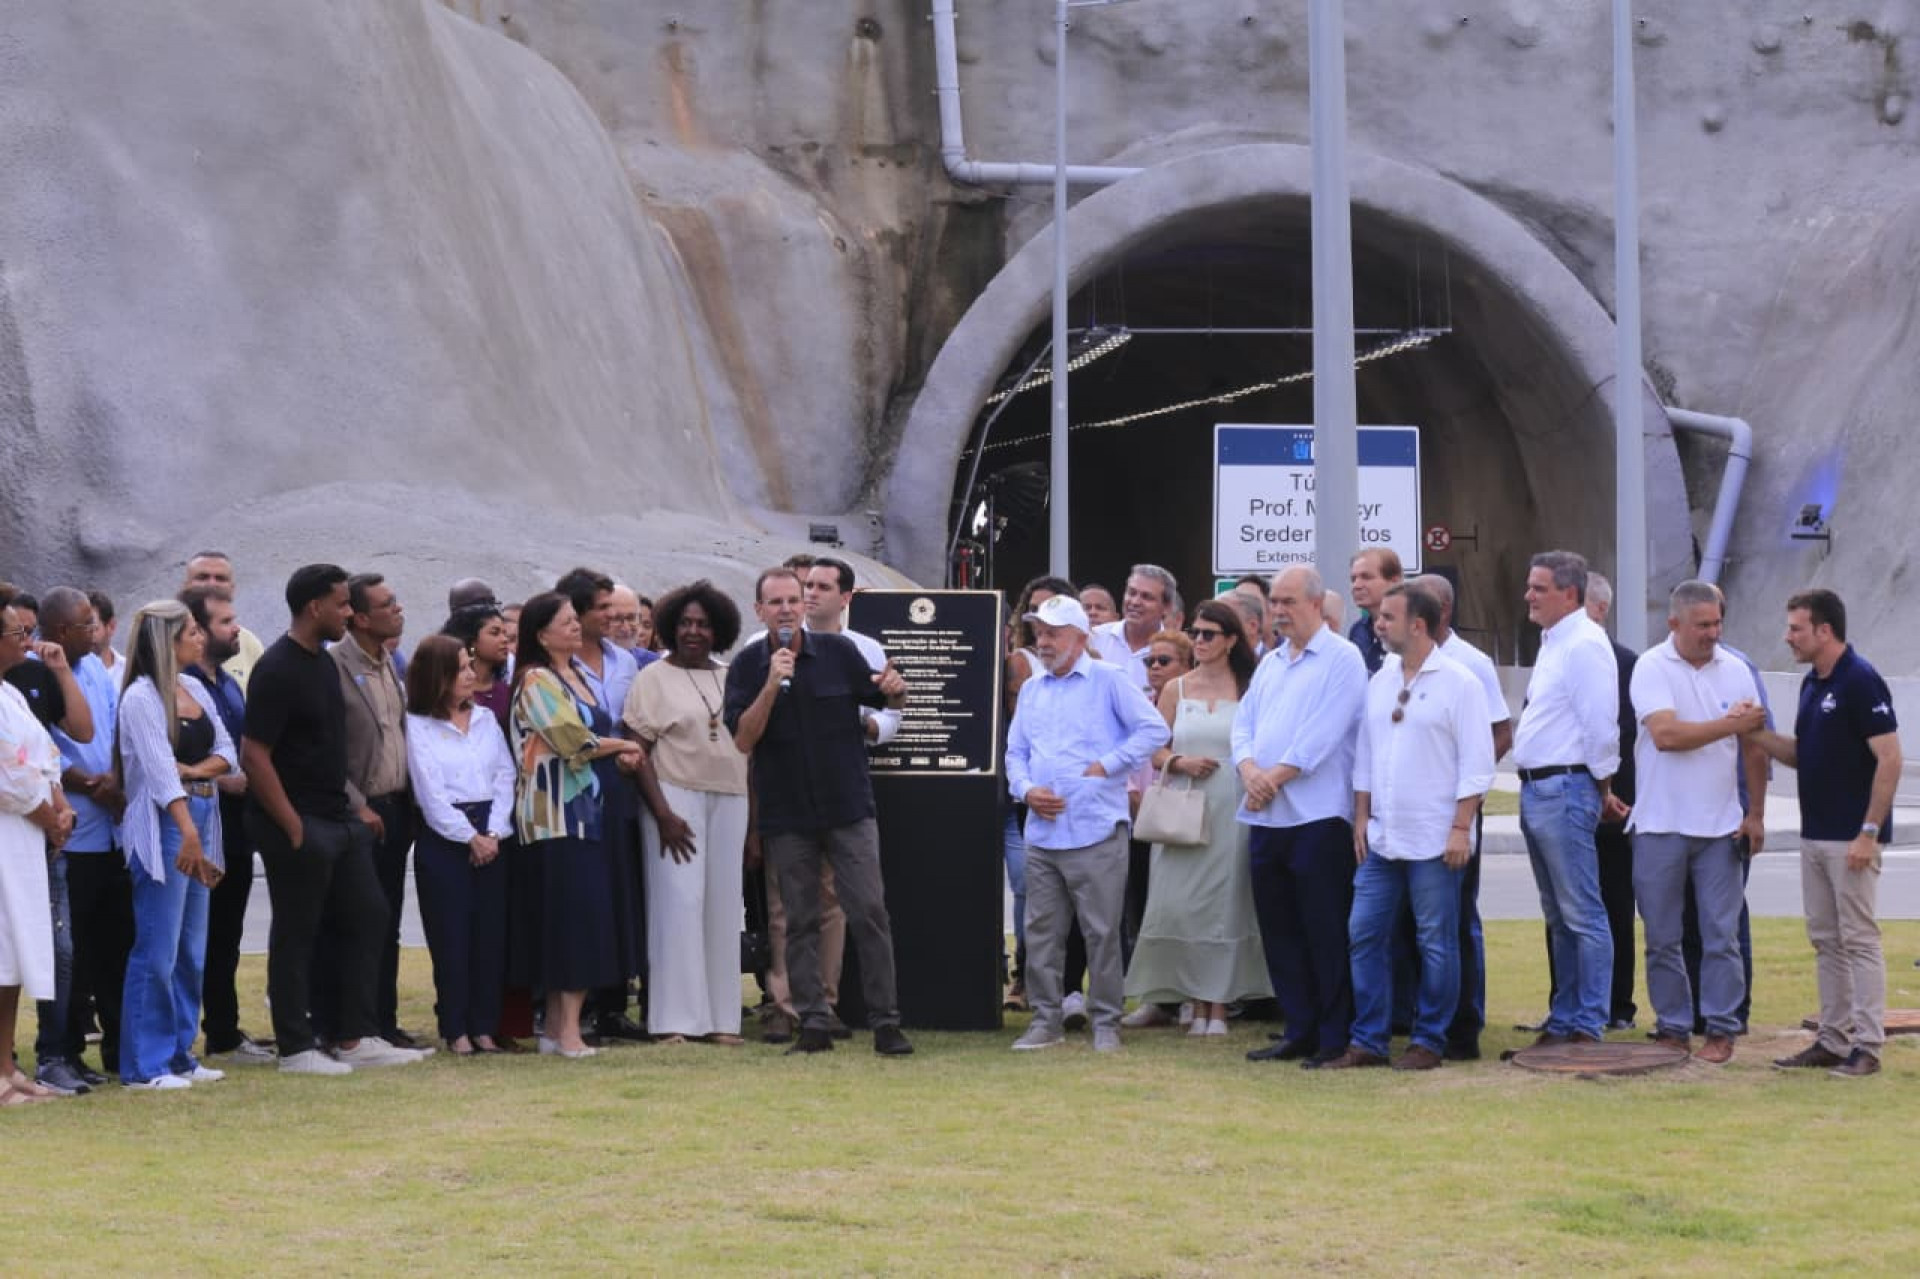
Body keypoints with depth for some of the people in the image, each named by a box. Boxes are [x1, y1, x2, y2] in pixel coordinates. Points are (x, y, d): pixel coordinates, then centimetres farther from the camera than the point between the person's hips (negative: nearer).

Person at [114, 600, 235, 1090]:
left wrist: (199, 769, -9)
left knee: (192, 951, 12)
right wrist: (186, 829, -31)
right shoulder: (141, 696, -11)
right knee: (158, 951, -6)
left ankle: (180, 1054, 19)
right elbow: (159, 767, -22)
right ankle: (145, 1065, -1)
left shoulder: (194, 688, 13)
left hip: (201, 819, 8)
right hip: (163, 826, -8)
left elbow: (227, 752, 12)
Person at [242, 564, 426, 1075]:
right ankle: (295, 1048, 6)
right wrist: (293, 826, -19)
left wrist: (351, 808, 16)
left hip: (338, 819, 9)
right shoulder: (276, 671, -16)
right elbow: (254, 755, -19)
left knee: (367, 917, 9)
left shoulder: (323, 662, 13)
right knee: (296, 933, -1)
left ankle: (356, 1038, 15)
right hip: (298, 825, -9)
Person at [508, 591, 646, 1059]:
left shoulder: (576, 676, 19)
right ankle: (567, 1030, -12)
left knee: (587, 914, 5)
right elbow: (575, 741, -14)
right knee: (575, 915, -12)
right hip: (559, 813, -8)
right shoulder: (536, 681, -7)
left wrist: (620, 752, 5)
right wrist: (623, 745, 0)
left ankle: (556, 1026, 8)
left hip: (588, 809, 8)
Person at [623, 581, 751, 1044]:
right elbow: (638, 752, -4)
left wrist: (754, 820, 11)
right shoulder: (654, 678, 1)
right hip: (676, 798, -4)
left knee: (723, 906, 4)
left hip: (729, 801, 4)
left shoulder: (732, 678, 13)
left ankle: (721, 1018, 9)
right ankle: (675, 1020, -5)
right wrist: (663, 814, -13)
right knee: (678, 903, -7)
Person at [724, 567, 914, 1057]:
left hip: (849, 808, 0)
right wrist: (771, 686, -21)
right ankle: (813, 1023, 10)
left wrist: (894, 690, -12)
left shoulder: (838, 651, 1)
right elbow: (743, 740, -9)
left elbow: (885, 702, 12)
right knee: (800, 923, 4)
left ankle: (885, 1022, -1)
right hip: (786, 817, 1)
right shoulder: (748, 666, 0)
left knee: (869, 913, -5)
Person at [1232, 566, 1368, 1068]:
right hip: (1266, 817, 8)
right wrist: (1250, 770, -5)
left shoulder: (1341, 659, -5)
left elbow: (1323, 733, -14)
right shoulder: (1270, 663, 19)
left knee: (1325, 930, -5)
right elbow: (1244, 723, 15)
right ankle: (1299, 1031, 16)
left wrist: (1276, 777, -13)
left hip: (1317, 815, -8)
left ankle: (1335, 1036, 0)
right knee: (1278, 927, 9)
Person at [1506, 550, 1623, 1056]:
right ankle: (1564, 1018, 21)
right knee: (1558, 917, 15)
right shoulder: (1552, 642, 17)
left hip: (1566, 791, -10)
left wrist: (1600, 789, -9)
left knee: (1582, 915, -5)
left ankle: (1588, 1024, -3)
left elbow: (1600, 725, -18)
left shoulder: (1585, 645, -14)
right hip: (1537, 788, 10)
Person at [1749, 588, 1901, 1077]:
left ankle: (1867, 1047, -3)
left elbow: (1890, 758, -19)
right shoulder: (1812, 683, 12)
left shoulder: (1860, 681, -15)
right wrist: (1755, 734, 3)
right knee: (1825, 940, 11)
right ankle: (1832, 1041, 17)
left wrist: (1869, 831, -21)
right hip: (1815, 836, 9)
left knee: (1859, 939, -5)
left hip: (1850, 838, -9)